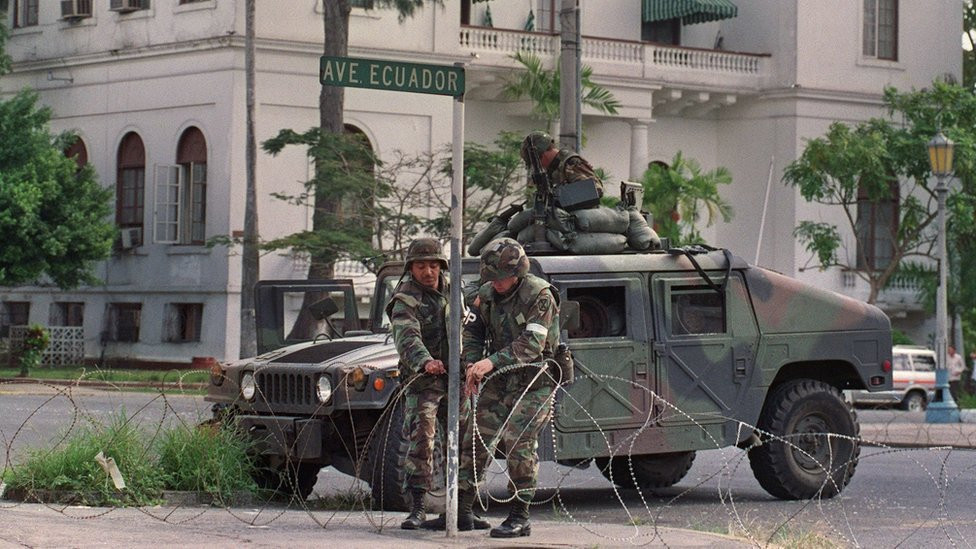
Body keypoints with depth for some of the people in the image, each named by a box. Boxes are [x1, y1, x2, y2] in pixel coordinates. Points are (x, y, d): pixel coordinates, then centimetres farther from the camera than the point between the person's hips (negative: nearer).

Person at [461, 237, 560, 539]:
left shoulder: (539, 296, -17)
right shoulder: (487, 293, 3)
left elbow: (531, 344, -25)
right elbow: (471, 331, 10)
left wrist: (491, 361, -34)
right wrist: (473, 365, -9)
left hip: (534, 381, -7)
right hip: (500, 380, 7)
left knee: (518, 444, -14)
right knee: (476, 440, 5)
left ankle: (520, 518, -7)